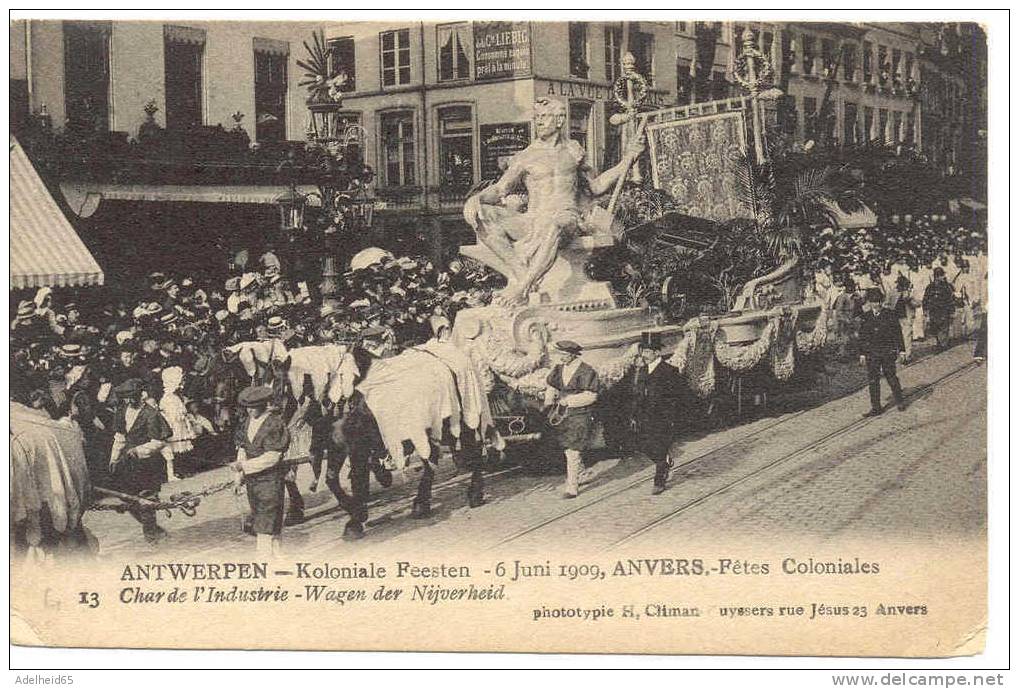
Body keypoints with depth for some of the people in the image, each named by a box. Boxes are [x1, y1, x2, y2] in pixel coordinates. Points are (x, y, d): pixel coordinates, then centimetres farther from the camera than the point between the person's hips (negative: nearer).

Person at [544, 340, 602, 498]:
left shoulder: (586, 372, -12)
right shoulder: (558, 369, 7)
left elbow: (591, 396, -16)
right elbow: (550, 388, 16)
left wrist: (568, 400, -19)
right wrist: (549, 403, -1)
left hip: (580, 416, -6)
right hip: (562, 414, 6)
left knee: (573, 452, -7)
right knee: (568, 451, 14)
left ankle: (572, 487, -1)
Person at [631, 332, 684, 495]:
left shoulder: (670, 371, -10)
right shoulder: (640, 371, 8)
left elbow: (675, 397, -9)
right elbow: (637, 396, 14)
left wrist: (671, 420, -12)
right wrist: (635, 417, 10)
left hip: (663, 418, -6)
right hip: (644, 418, 6)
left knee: (659, 450, -3)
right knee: (642, 446, 6)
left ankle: (659, 482, 12)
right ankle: (666, 463, 33)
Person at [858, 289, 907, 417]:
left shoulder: (890, 315, -2)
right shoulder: (865, 317, 5)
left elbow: (898, 333, 2)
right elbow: (862, 337, 9)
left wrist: (901, 349, 0)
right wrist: (862, 353, 6)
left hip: (888, 352, -2)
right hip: (872, 353, 3)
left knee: (891, 377, 5)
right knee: (873, 380, 2)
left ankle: (900, 402, 24)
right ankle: (876, 408, 9)